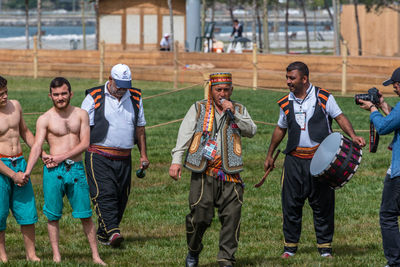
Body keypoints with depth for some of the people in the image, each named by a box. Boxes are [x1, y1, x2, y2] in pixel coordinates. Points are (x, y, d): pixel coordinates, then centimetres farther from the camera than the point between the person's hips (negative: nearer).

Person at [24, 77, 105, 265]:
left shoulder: (81, 114, 8)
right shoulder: (44, 119, 1)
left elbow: (85, 143, 0)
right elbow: (37, 146, -8)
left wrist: (62, 157, -11)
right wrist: (27, 171, -20)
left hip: (76, 169, 1)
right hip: (54, 171, -1)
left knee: (85, 215, 2)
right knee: (53, 215, 1)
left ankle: (95, 256, 7)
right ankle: (56, 256, 10)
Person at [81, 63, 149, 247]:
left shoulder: (135, 99, 12)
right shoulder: (94, 98, -1)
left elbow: (140, 128, 21)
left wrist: (143, 155, 18)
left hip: (124, 159, 5)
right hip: (99, 156, -5)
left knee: (121, 197, 3)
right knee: (105, 194, -18)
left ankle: (103, 235, 14)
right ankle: (112, 232, -28)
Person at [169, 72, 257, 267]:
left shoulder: (239, 110, 16)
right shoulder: (198, 109, 12)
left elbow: (251, 131, 2)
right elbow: (184, 134, 4)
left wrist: (234, 113, -8)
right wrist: (176, 160, -7)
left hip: (230, 175, 1)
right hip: (203, 174, -1)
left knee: (231, 216, -7)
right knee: (200, 215, -8)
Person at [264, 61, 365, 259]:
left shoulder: (323, 98, 0)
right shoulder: (286, 103, 9)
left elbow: (340, 117, 1)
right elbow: (280, 129, 21)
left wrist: (352, 136, -16)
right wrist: (270, 155, 26)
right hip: (295, 160, 2)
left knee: (323, 204, 1)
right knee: (291, 204, 1)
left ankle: (325, 246, 10)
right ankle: (290, 245, 12)